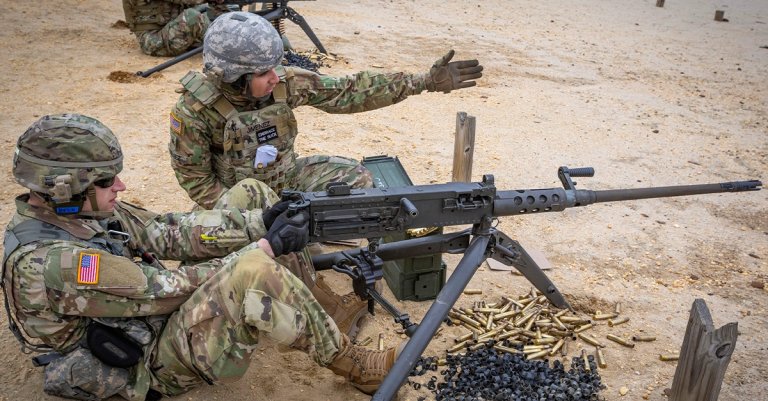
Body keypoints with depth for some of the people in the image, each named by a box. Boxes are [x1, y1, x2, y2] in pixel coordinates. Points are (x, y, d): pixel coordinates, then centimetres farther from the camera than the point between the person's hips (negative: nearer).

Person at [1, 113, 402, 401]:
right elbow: (165, 289, -28)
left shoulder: (78, 207, -2)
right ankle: (351, 365, -16)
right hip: (158, 361, -9)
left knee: (250, 192, 2)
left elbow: (169, 231, -4)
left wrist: (260, 223, -17)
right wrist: (265, 247, -22)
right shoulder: (44, 264, -29)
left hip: (162, 314, 9)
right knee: (254, 272, -39)